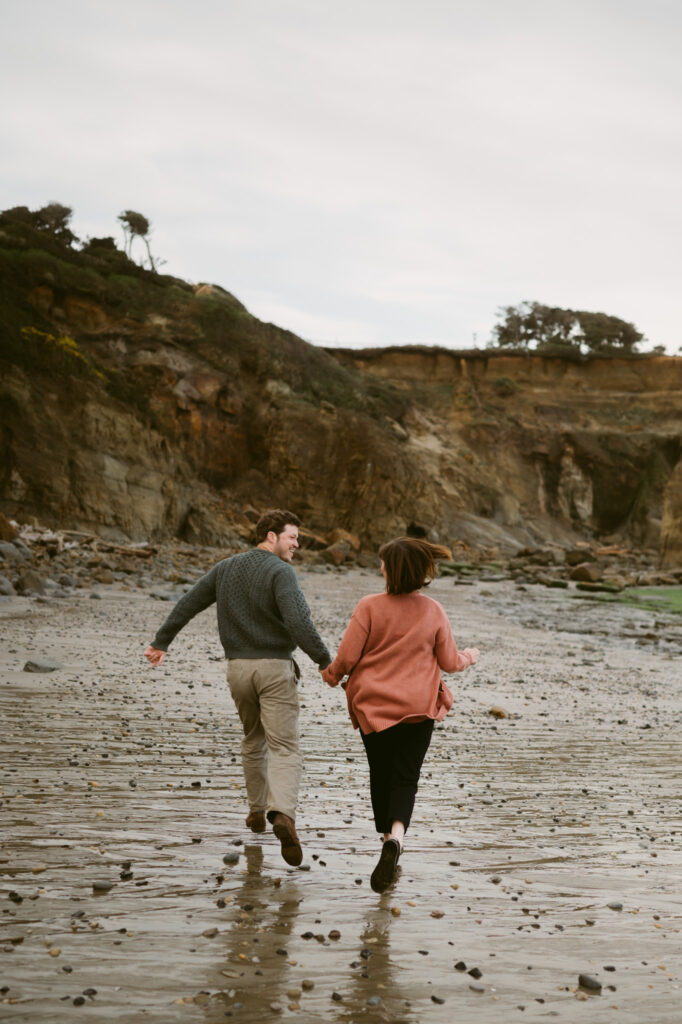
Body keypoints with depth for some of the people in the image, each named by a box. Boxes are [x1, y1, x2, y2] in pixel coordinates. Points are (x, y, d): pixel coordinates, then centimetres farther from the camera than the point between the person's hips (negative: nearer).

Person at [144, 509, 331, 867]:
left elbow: (188, 603, 14)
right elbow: (298, 622, -23)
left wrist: (160, 642, 23)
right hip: (274, 666, -6)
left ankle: (256, 810, 32)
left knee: (253, 740, 24)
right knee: (283, 746, -9)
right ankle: (283, 814, -29)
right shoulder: (280, 572, -11)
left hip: (238, 666, 6)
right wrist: (325, 661, -14)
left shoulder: (226, 568, 10)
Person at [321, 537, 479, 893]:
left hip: (373, 705, 0)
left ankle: (388, 839, 27)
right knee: (405, 779, 4)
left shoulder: (370, 606, -12)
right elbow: (449, 662, 3)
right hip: (419, 708, 1)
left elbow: (347, 656, -11)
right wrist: (470, 656, 25)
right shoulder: (433, 611, -5)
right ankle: (396, 837, -22)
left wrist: (332, 674, 11)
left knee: (380, 775, 16)